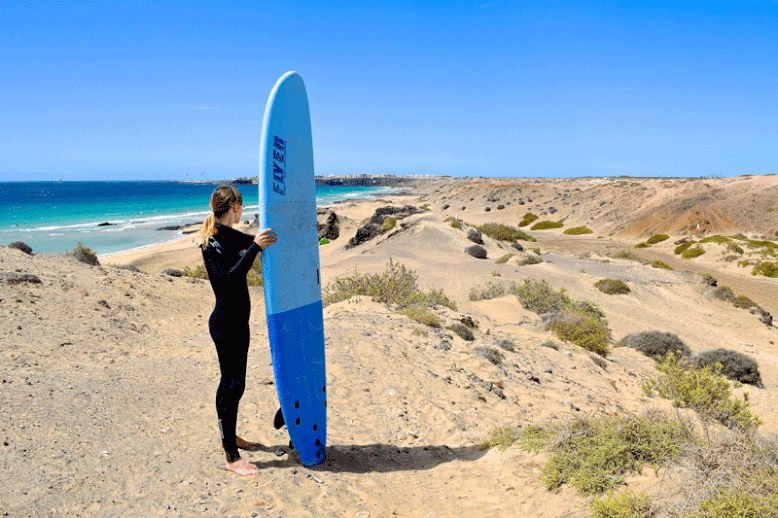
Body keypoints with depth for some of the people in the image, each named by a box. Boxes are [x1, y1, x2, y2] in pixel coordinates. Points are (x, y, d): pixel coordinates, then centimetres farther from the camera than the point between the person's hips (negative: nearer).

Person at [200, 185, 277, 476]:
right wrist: (254, 248, -35)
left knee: (233, 383, 20)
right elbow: (230, 278, -30)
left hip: (238, 321, 10)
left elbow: (256, 243, 26)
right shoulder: (213, 244, -17)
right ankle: (232, 458, 5)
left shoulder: (231, 236, 10)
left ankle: (229, 437, 36)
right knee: (232, 385, -4)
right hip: (225, 323, -10)